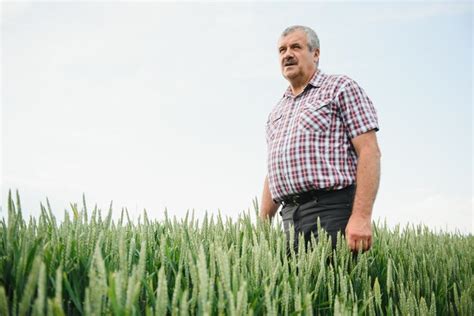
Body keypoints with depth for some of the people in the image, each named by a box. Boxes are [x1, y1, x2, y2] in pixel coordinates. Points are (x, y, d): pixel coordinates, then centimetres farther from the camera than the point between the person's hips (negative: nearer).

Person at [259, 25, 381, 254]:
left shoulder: (341, 88, 3)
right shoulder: (277, 112, 23)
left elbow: (369, 152, -8)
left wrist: (362, 216, -19)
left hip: (332, 210, -6)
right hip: (290, 218, 6)